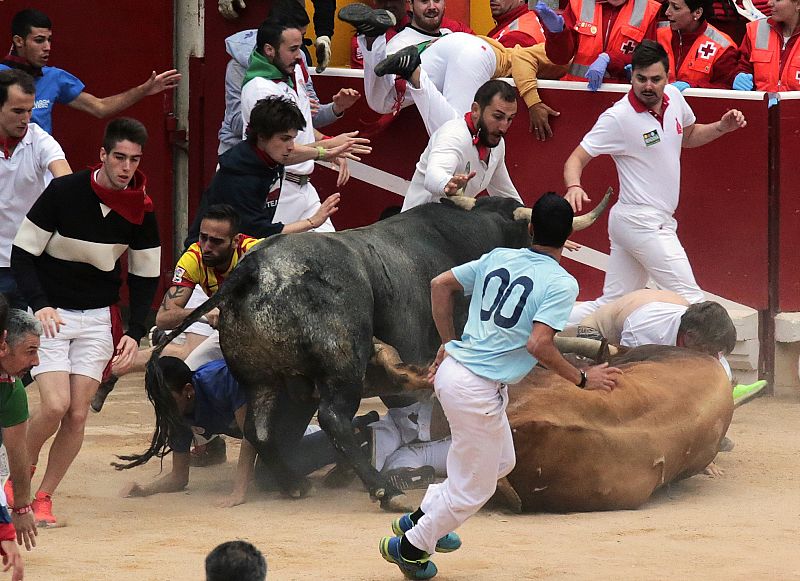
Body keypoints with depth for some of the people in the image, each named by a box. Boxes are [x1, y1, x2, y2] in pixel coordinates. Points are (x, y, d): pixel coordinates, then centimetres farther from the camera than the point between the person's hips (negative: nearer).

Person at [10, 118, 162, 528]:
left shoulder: (142, 212, -5)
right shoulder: (63, 193, -16)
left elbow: (145, 278, 6)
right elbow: (22, 253, -9)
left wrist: (134, 333, -4)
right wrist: (39, 305, -21)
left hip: (98, 318, 3)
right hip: (50, 314, -3)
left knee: (77, 414, -5)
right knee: (55, 406, -17)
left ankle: (43, 498, 10)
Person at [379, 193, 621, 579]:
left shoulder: (498, 258, 7)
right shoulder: (561, 283, -13)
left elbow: (440, 284, 11)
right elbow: (538, 344, -24)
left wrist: (448, 343, 19)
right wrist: (582, 379, -12)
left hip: (452, 369, 8)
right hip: (478, 390, -8)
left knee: (500, 462, 28)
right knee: (473, 488, 11)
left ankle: (423, 517, 35)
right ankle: (411, 547, 23)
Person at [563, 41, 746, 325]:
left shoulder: (674, 98, 6)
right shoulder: (618, 117, -15)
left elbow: (688, 136, 27)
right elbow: (577, 158, -14)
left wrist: (722, 127, 9)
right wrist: (574, 187, -35)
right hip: (642, 223, -8)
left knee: (611, 306, 9)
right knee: (691, 300, -9)